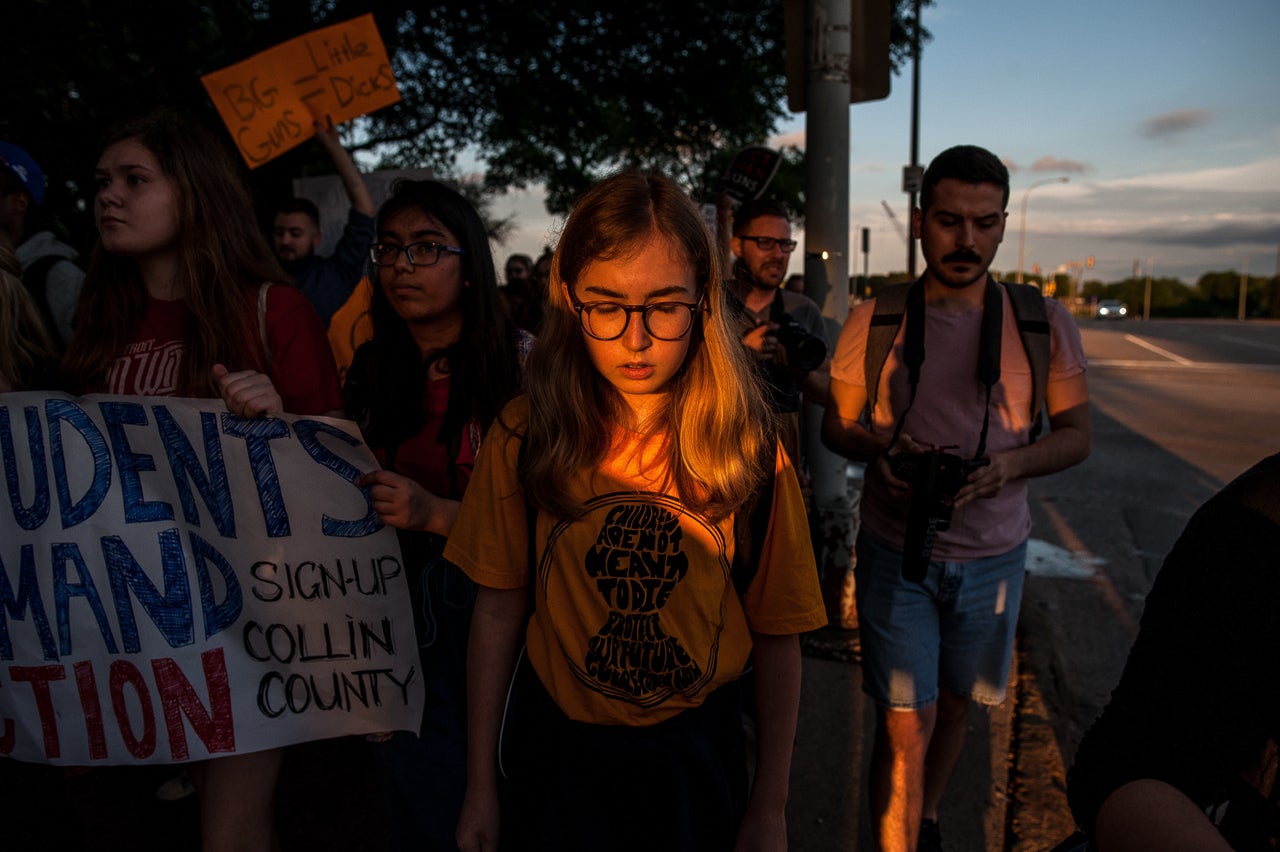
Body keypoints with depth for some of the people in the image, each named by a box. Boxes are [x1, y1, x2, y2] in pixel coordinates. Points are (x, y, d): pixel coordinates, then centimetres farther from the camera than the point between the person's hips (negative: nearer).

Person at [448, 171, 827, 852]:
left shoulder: (751, 450, -13)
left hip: (697, 750, 0)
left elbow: (776, 639, -6)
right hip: (556, 747, 1)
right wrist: (480, 788, 0)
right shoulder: (525, 437, -12)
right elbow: (499, 609, -6)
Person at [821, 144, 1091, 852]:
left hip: (992, 554, 2)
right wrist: (880, 449, -19)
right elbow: (836, 426, 3)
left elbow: (1076, 433, 2)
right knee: (905, 728, -2)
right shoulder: (873, 321, -7)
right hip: (896, 551, -2)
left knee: (952, 709, 20)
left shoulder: (1043, 322, -5)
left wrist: (1013, 461, -19)